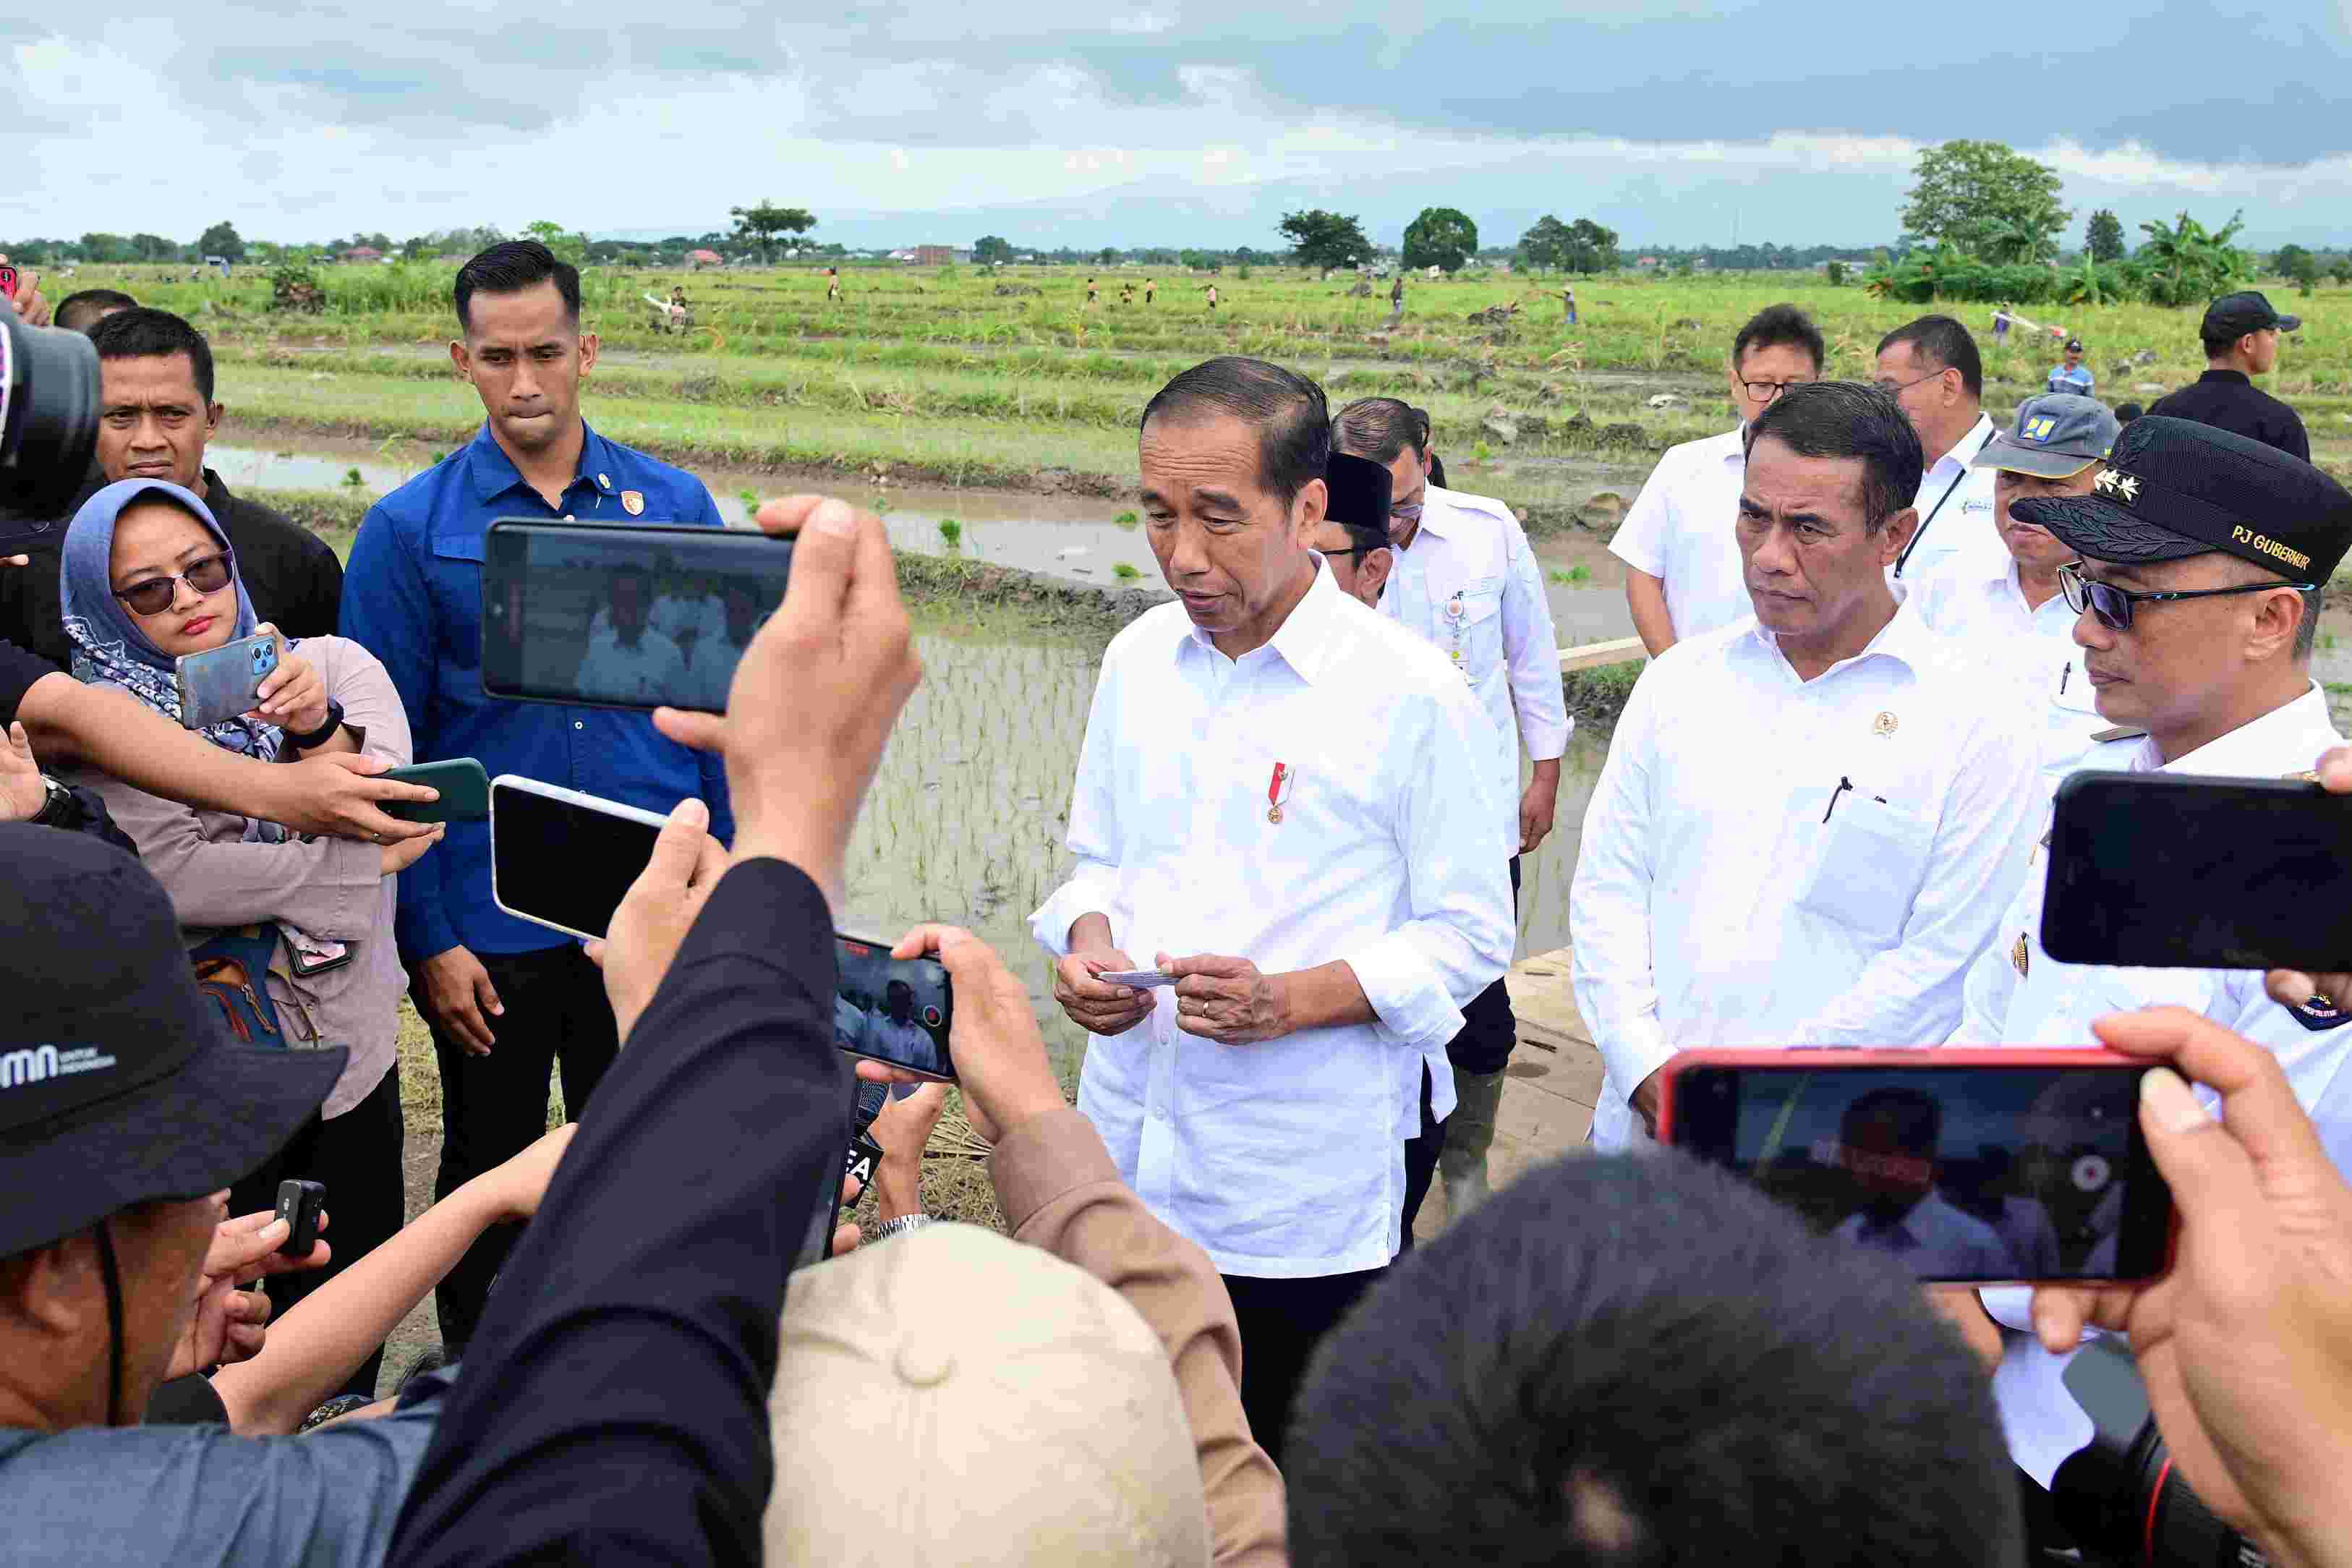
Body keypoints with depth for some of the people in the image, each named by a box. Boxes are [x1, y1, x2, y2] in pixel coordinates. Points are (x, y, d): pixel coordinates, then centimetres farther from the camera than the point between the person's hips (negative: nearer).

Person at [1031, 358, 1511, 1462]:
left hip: (1304, 1194, -4)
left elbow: (1471, 936, -7)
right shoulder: (1139, 660, 6)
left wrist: (1290, 1000, -20)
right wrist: (1086, 943, -6)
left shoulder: (1410, 694, -11)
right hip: (1124, 1162, 5)